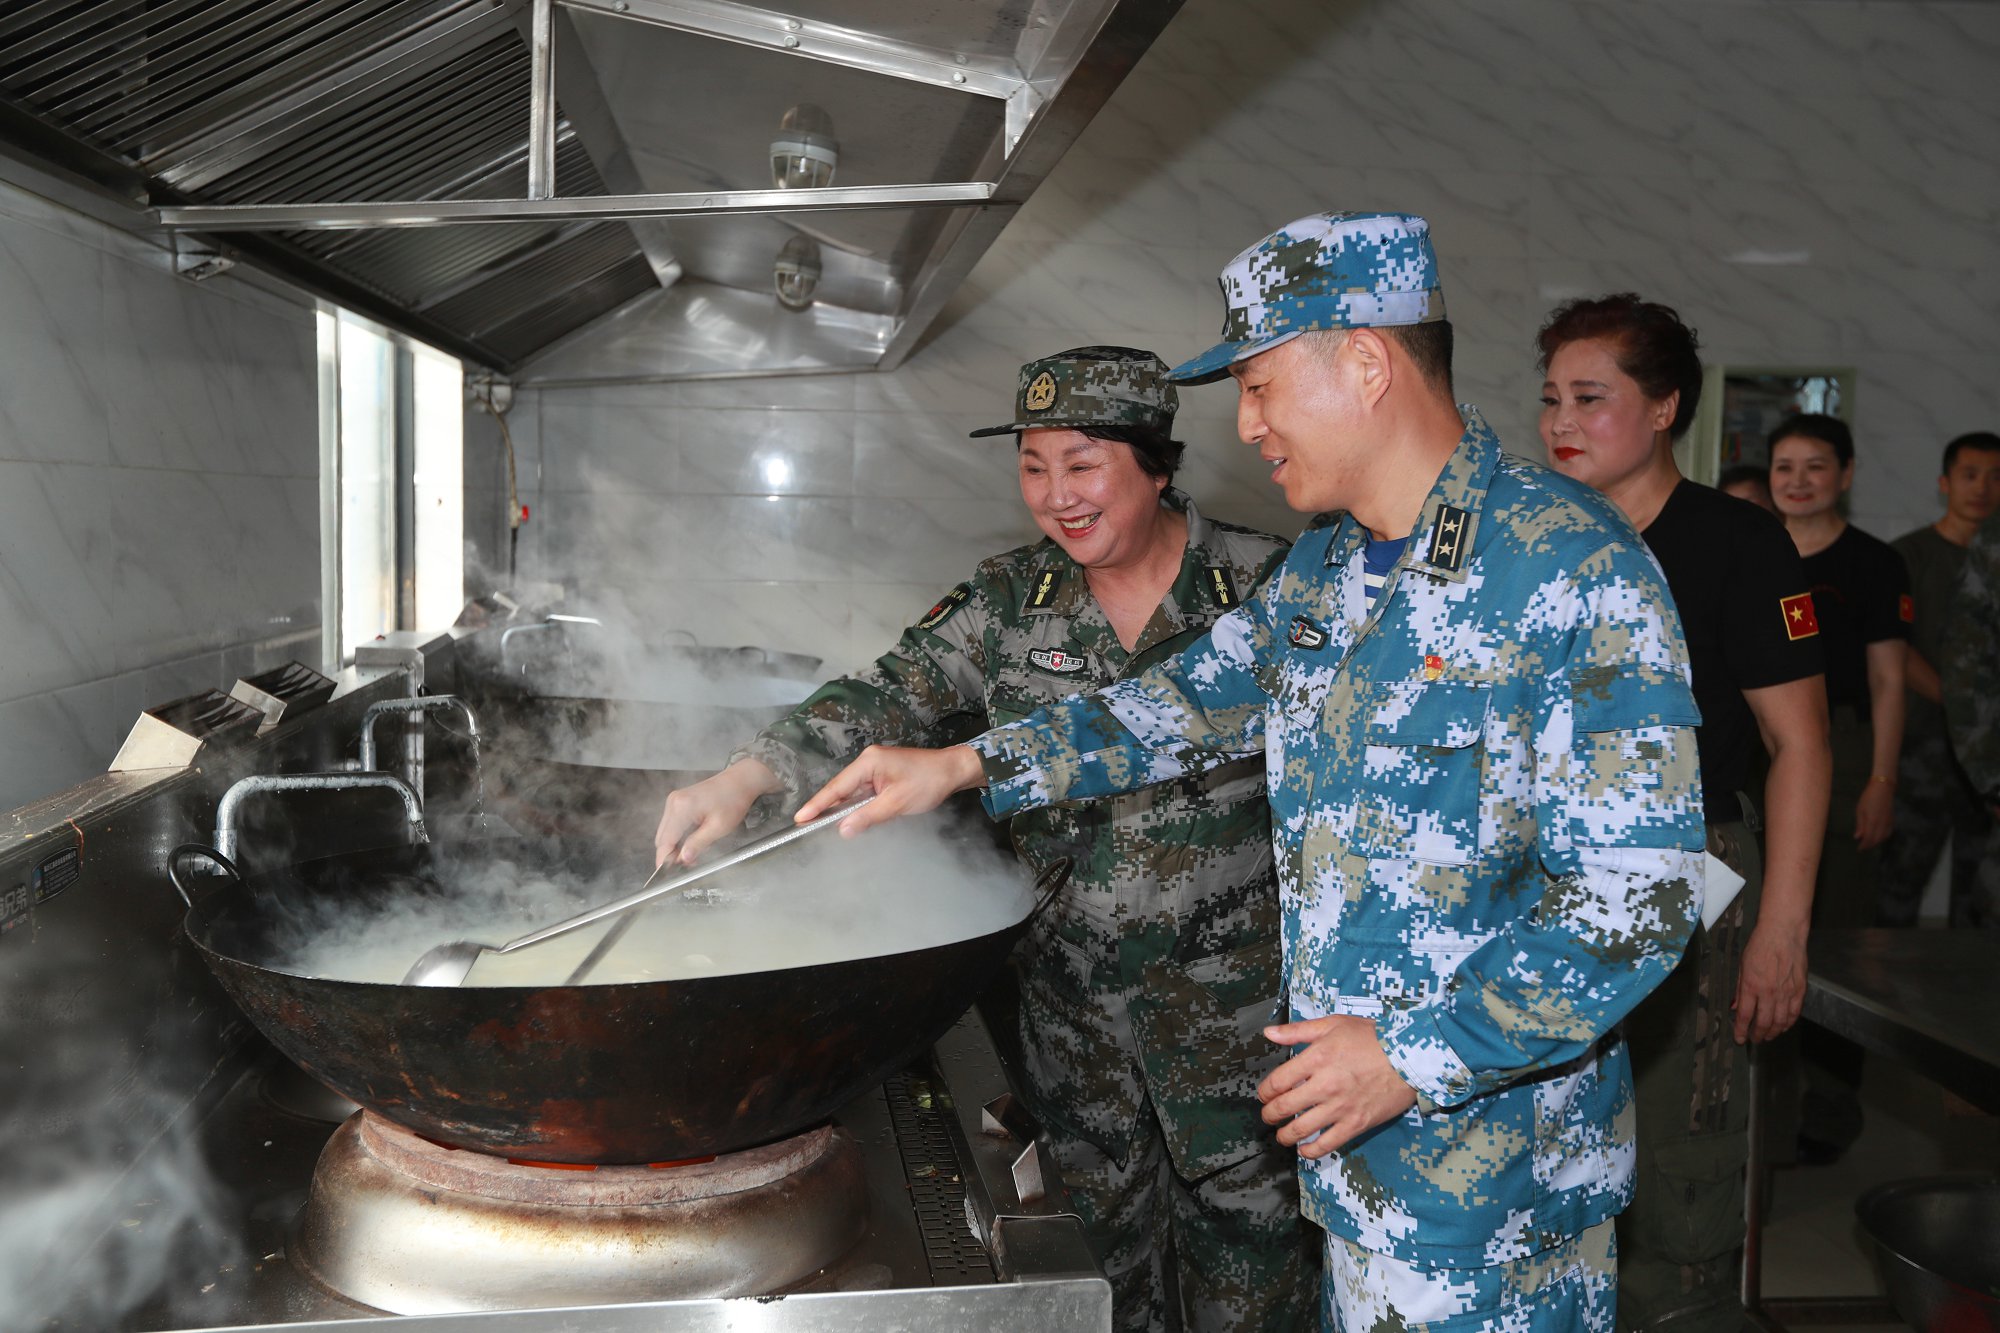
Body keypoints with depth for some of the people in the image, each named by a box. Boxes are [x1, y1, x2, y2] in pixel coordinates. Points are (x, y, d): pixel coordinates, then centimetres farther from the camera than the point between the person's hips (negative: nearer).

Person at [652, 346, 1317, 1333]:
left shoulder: (1264, 585, -7)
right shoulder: (1009, 601, 1)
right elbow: (891, 696, -8)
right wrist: (747, 777, -23)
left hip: (1230, 991, -3)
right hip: (1068, 989, 3)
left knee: (1247, 1217, 8)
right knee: (1105, 1218, 17)